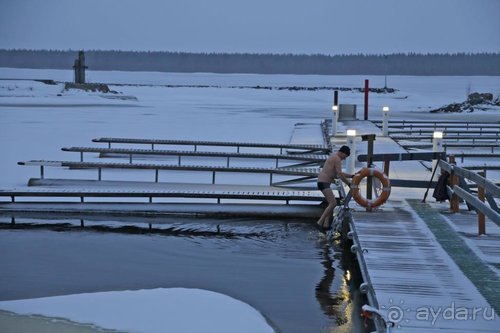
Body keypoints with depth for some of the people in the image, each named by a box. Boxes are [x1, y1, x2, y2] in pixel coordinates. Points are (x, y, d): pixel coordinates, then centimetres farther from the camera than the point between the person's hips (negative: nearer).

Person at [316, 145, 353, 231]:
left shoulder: (333, 158, 23)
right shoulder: (337, 159, -10)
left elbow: (339, 174, 28)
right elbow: (340, 175, -16)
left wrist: (351, 176, 22)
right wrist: (349, 184, -8)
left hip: (323, 183, 11)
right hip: (324, 183, -11)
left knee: (332, 203, 13)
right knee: (333, 203, -18)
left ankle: (326, 224, 5)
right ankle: (320, 222, -22)